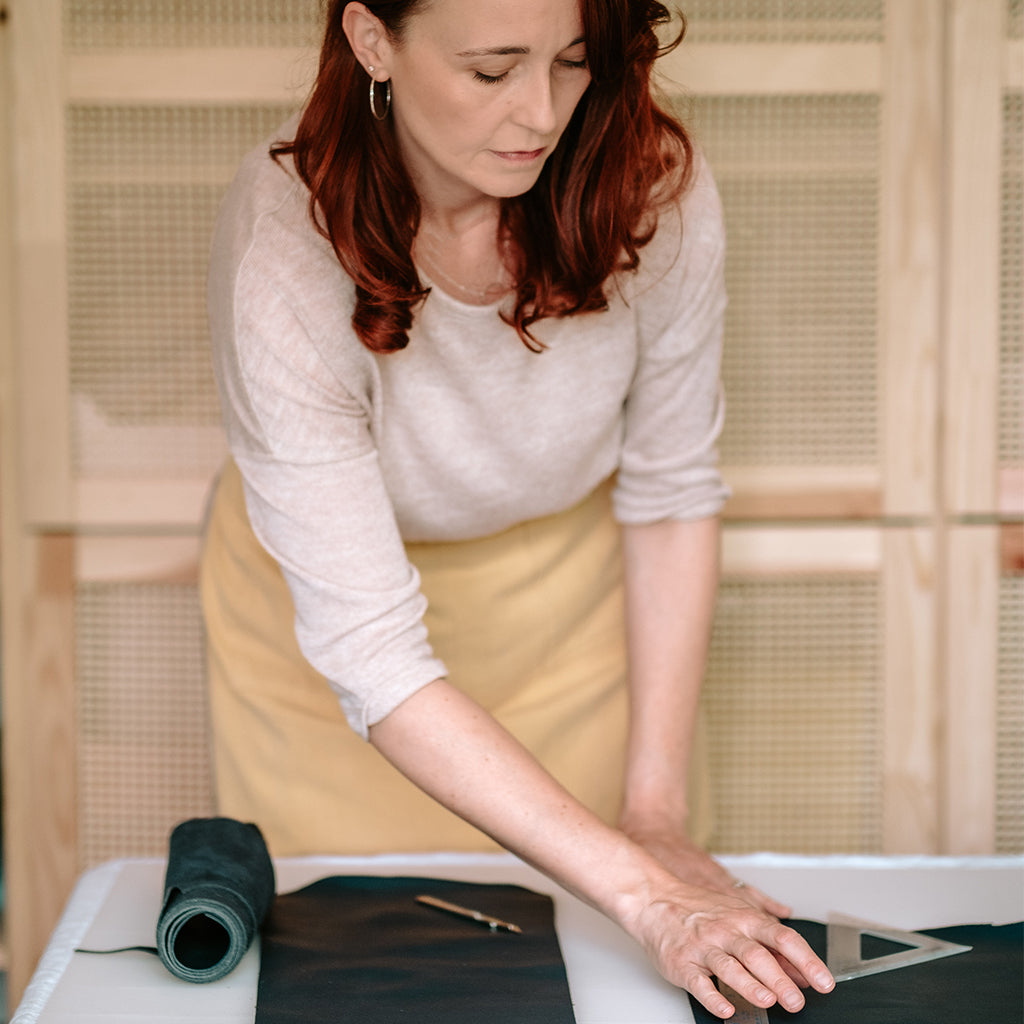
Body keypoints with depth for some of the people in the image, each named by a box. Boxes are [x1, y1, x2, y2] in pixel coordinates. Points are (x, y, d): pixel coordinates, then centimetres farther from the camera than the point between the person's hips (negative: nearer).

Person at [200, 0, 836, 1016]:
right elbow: (373, 662, -34)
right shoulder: (282, 257, -34)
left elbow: (671, 494, -11)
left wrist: (657, 811, -12)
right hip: (319, 609, -2)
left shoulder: (654, 184, -26)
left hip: (569, 595, 2)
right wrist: (639, 892, -39)